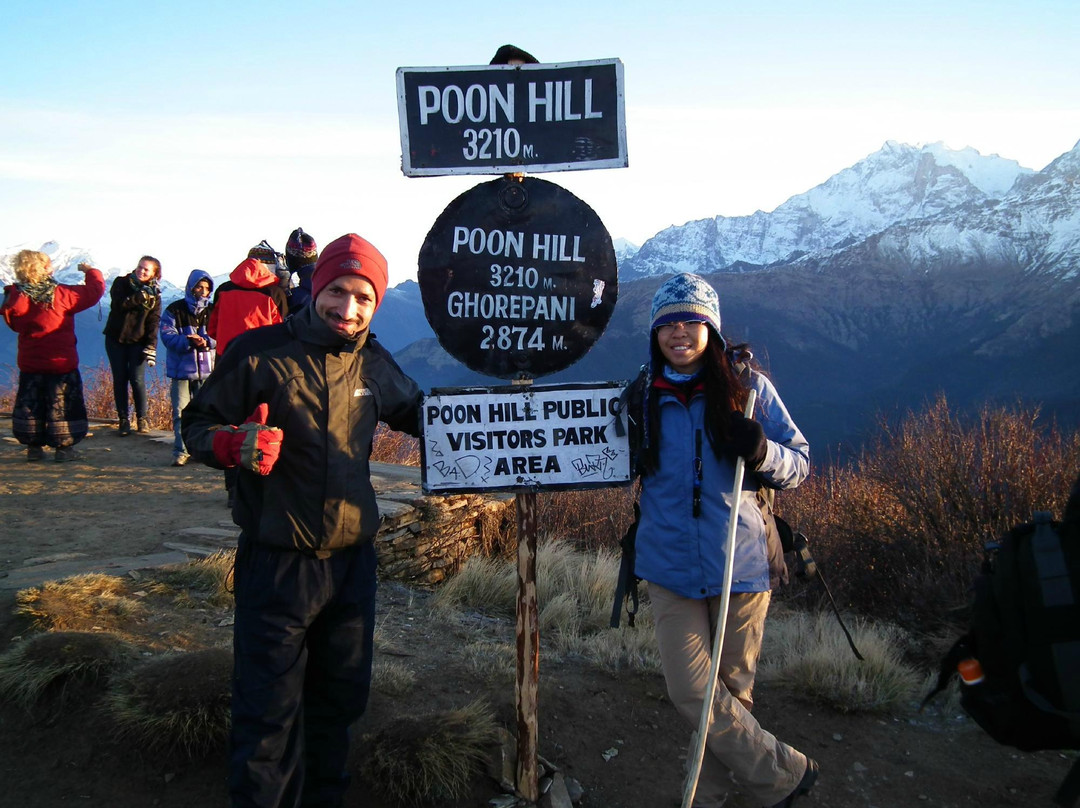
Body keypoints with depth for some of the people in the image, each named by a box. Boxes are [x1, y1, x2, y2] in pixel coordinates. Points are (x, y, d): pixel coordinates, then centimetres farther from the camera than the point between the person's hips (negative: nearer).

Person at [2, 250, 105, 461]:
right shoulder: (62, 294, -14)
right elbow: (95, 290, -5)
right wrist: (90, 271, 13)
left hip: (29, 364, 4)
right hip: (62, 363, -3)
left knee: (30, 404, 15)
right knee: (62, 404, 5)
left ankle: (33, 446, 18)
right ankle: (63, 447, 6)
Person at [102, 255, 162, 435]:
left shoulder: (154, 294, 1)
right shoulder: (121, 283, 0)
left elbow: (153, 322, -4)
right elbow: (119, 303, -18)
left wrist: (151, 347, -12)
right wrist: (140, 297, -28)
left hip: (138, 341, -1)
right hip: (115, 339, 1)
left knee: (137, 379, -9)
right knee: (120, 379, 2)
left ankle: (141, 418, 7)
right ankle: (123, 419, 9)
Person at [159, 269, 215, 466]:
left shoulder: (212, 311, 10)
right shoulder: (175, 310, 2)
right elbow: (168, 337, -7)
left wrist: (206, 341, -20)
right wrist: (189, 342, -24)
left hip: (206, 370, 2)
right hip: (181, 370, -2)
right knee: (181, 412, -4)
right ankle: (180, 451, 2)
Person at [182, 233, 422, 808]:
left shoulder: (374, 364, 6)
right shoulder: (259, 352, -9)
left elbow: (416, 412, 23)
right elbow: (196, 424, -4)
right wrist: (234, 444, -26)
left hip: (352, 560, 5)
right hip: (277, 563, -5)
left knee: (342, 696, 19)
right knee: (268, 707, 3)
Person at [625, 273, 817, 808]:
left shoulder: (748, 386, -4)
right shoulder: (641, 396, 3)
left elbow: (800, 464, -2)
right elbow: (623, 468, 20)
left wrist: (762, 452, -20)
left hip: (740, 564, -1)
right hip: (671, 568, 2)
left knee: (730, 691, 10)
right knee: (691, 693, -2)